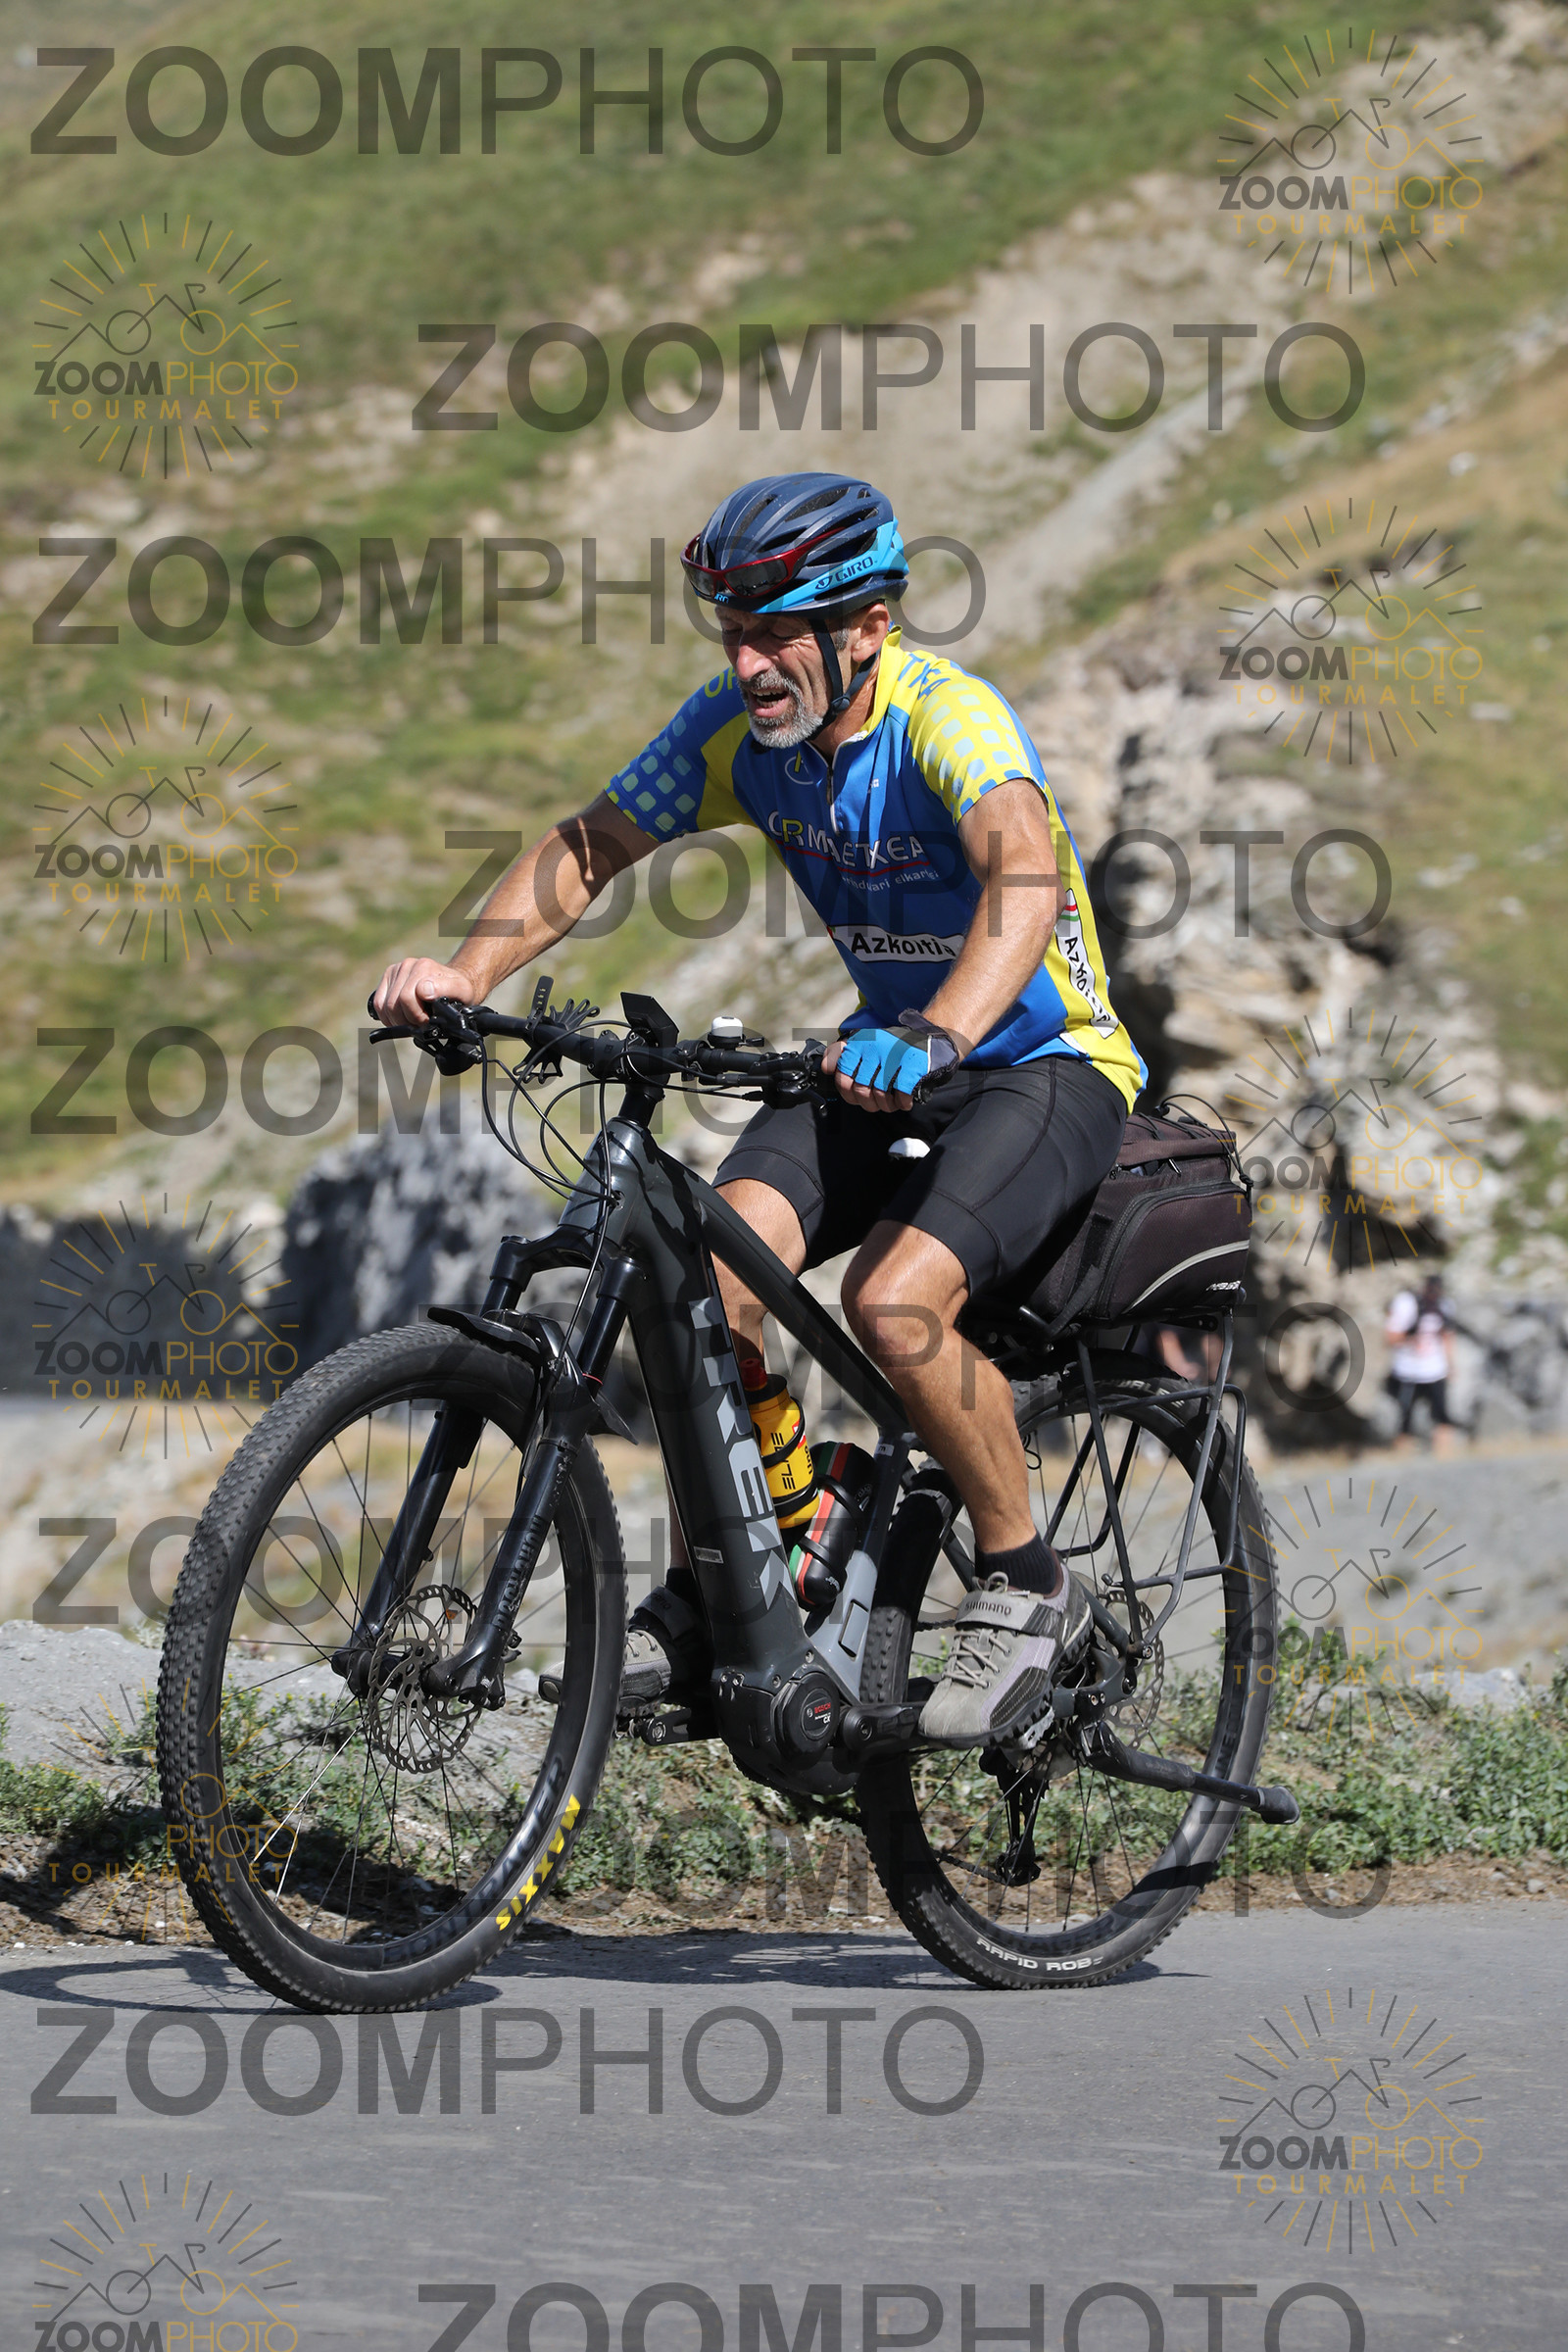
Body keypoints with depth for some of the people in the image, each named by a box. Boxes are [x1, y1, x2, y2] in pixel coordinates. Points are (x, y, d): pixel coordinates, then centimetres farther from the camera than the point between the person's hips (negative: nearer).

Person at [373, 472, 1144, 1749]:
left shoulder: (949, 716, -27)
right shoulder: (737, 727, -7)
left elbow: (1026, 871, -46)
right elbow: (586, 846, 3)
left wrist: (933, 1037, -63)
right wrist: (467, 971, -15)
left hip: (1046, 1062, -6)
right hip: (887, 1056, 6)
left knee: (895, 1299, -29)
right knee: (719, 1256, -19)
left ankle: (1028, 1590, -6)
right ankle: (708, 1595, -3)